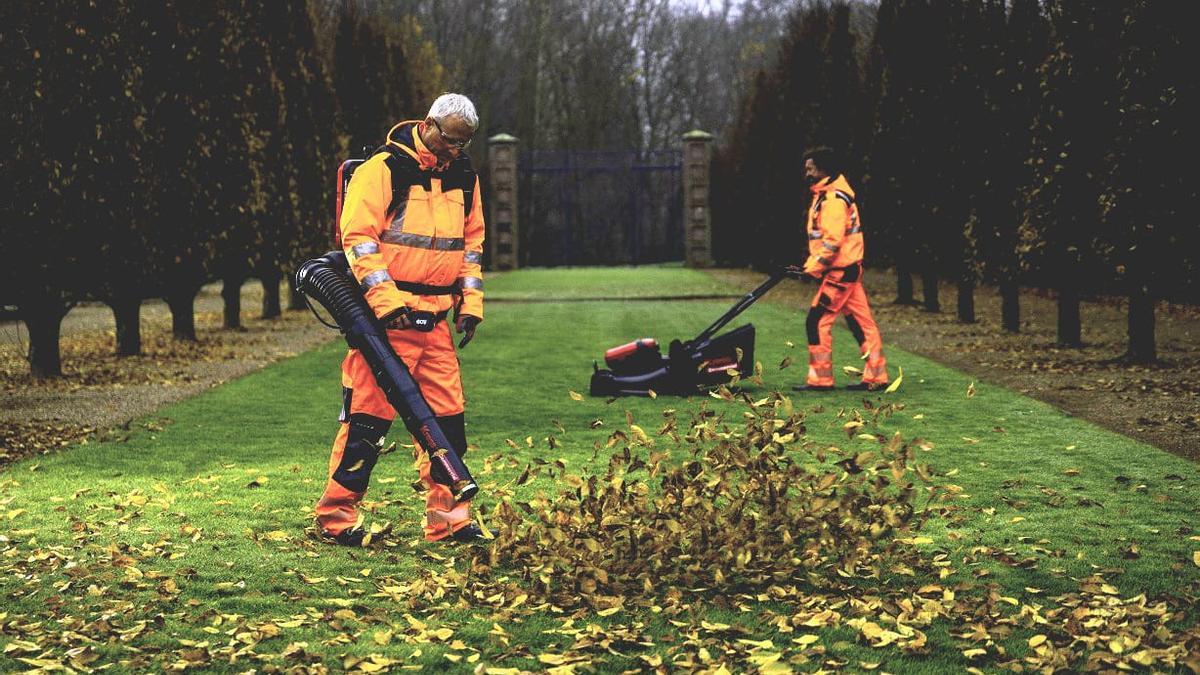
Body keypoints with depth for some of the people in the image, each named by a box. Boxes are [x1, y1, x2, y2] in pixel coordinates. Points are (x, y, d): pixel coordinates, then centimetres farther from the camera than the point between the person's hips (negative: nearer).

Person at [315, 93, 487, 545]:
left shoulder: (463, 179, 13)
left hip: (436, 320, 7)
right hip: (386, 318, -7)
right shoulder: (382, 170, -9)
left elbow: (472, 242, 22)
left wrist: (470, 301, 12)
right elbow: (358, 238, -14)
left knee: (447, 417, 6)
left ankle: (448, 519, 14)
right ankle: (335, 516, 5)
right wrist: (387, 299, -20)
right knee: (368, 416, -5)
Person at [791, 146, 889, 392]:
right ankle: (875, 377, 13)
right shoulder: (825, 195, 17)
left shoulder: (834, 199, -17)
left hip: (840, 271, -10)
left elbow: (833, 240, -24)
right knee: (861, 323, 10)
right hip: (848, 270, 10)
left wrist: (813, 267, -19)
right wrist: (812, 263, 11)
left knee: (817, 321, -7)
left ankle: (820, 378, -3)